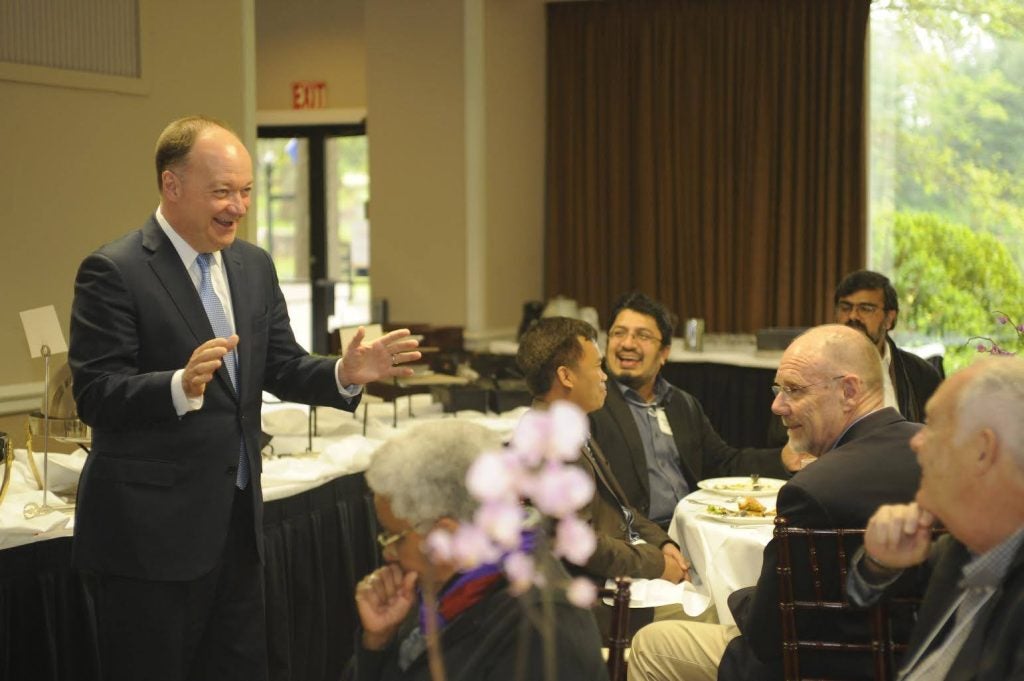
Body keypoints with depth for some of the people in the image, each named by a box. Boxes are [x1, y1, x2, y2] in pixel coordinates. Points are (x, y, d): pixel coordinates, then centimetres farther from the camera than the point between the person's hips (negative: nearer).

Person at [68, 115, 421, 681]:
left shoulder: (253, 266, 9)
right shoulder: (113, 272, -12)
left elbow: (282, 368, 9)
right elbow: (95, 395, -18)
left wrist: (345, 373, -11)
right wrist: (182, 386, -35)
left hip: (236, 522, 7)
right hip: (149, 529, -7)